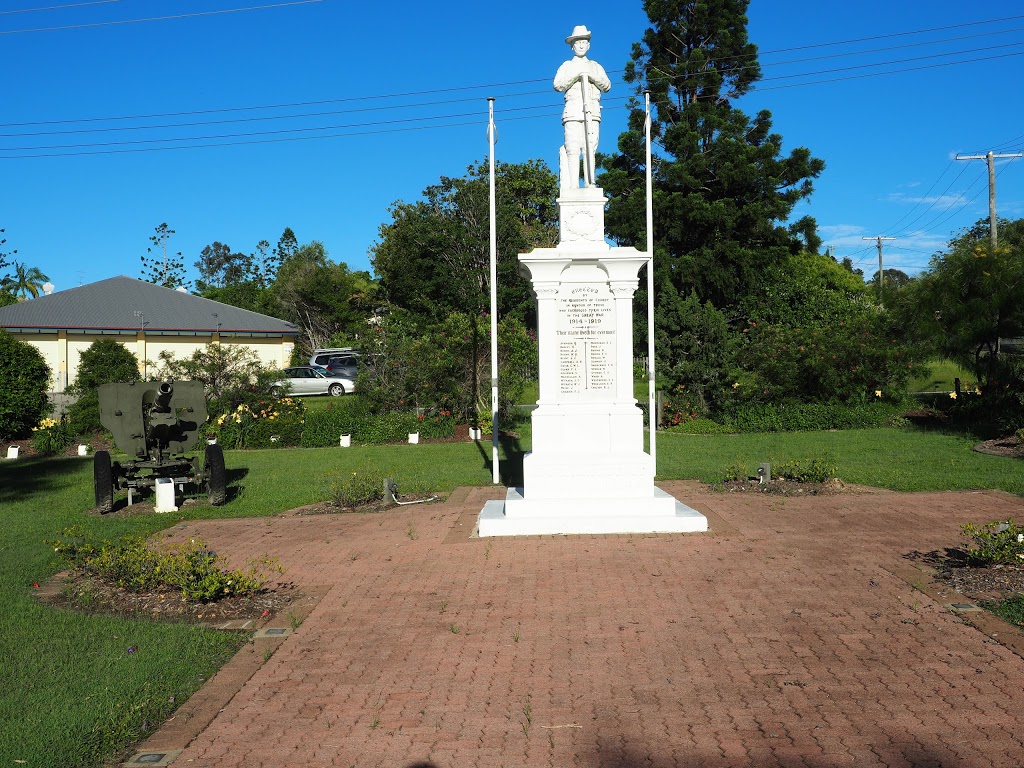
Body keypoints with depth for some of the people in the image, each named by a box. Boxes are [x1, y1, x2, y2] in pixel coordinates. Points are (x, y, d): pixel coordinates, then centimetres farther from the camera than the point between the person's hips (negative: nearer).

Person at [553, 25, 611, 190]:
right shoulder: (567, 66, 18)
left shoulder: (596, 66, 23)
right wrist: (575, 76, -10)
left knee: (590, 150, -6)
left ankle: (590, 185, -7)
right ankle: (573, 186, -15)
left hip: (592, 112, 2)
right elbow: (558, 85, 2)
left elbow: (607, 86, 10)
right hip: (573, 111, -2)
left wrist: (592, 76, -6)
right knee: (573, 150, -12)